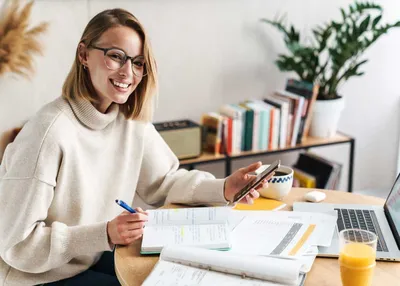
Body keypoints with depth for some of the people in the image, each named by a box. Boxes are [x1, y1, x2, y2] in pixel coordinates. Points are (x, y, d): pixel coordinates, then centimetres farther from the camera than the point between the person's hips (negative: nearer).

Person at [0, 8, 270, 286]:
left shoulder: (133, 121, -5)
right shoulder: (51, 132, -28)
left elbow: (165, 181, 3)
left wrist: (223, 188, -14)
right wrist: (105, 234, -33)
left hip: (94, 259, 7)